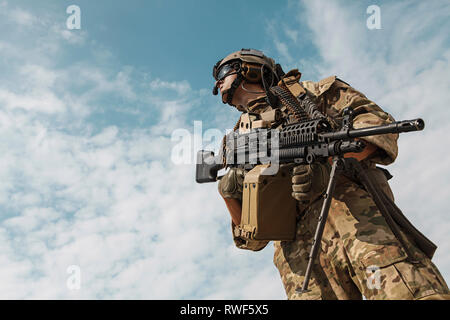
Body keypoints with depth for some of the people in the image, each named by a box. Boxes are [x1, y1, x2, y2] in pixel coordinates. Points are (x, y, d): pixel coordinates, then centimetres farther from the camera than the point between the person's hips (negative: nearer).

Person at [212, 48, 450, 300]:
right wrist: (230, 195, 5)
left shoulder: (308, 92, 22)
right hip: (298, 246, 3)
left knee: (405, 291, -27)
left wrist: (329, 163, -11)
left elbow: (379, 123, 6)